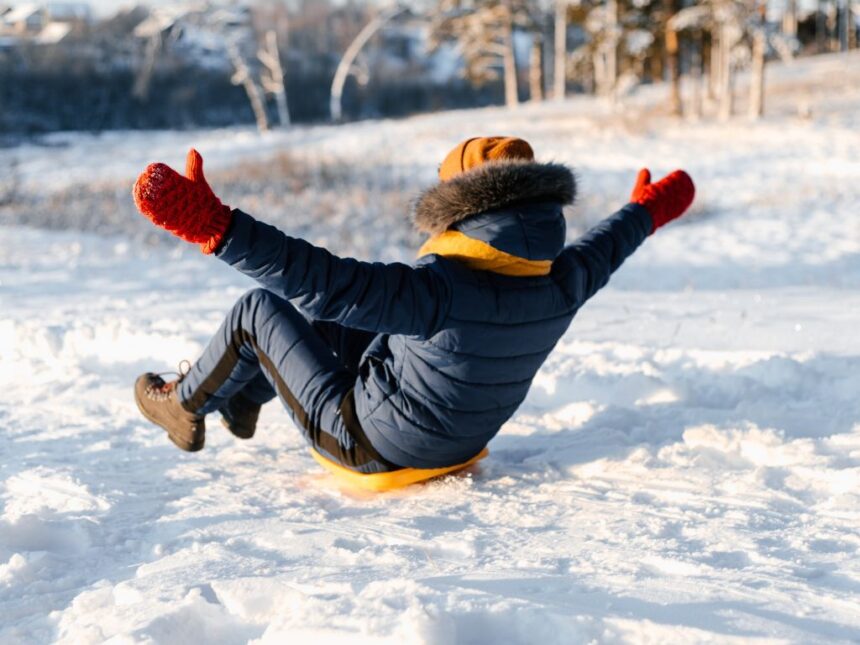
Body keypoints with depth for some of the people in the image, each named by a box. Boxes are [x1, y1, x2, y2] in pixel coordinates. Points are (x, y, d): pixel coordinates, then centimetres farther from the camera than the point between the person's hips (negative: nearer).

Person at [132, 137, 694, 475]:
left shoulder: (442, 291, -38)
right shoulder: (559, 285, -15)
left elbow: (327, 281, -45)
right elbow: (601, 250, 8)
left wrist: (215, 226, -48)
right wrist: (649, 210, 30)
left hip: (365, 442, -7)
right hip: (461, 439, 7)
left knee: (258, 311, 8)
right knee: (324, 320, 25)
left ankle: (185, 408, 31)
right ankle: (243, 398, 46)